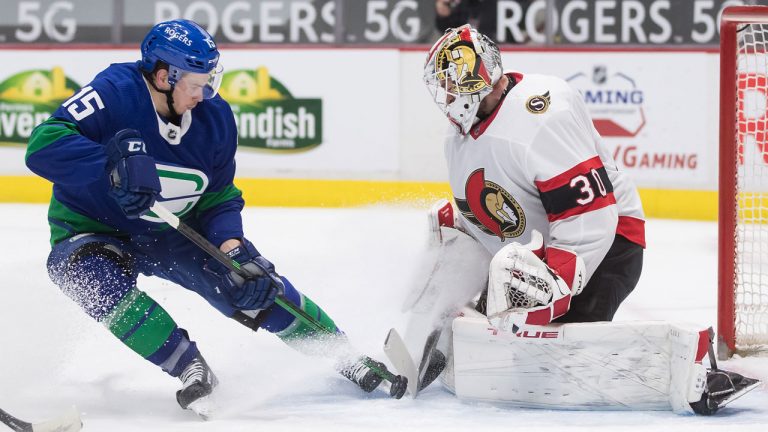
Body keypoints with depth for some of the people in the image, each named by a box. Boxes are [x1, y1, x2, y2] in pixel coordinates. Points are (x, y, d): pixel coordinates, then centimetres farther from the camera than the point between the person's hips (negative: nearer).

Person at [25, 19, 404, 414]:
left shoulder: (214, 117, -9)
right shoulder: (115, 94, -27)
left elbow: (218, 200, 0)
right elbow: (44, 144, -38)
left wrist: (232, 245, -20)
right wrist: (115, 166, -49)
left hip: (171, 232, 4)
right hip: (90, 233, -4)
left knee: (255, 284, -8)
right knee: (109, 286, -37)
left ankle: (342, 356, 8)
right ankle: (192, 369, -30)